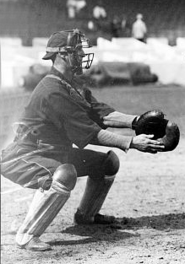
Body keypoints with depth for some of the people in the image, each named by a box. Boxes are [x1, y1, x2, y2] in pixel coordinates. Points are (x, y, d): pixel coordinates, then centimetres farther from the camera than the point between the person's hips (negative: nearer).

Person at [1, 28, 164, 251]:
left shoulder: (74, 87, 7)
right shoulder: (53, 91, -26)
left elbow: (101, 114, -2)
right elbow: (89, 134, -27)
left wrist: (136, 121, -17)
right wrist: (130, 143, -28)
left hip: (56, 153, 10)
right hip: (23, 158, -10)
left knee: (108, 161, 13)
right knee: (64, 174, -39)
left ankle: (86, 215, 31)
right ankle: (27, 236, -28)